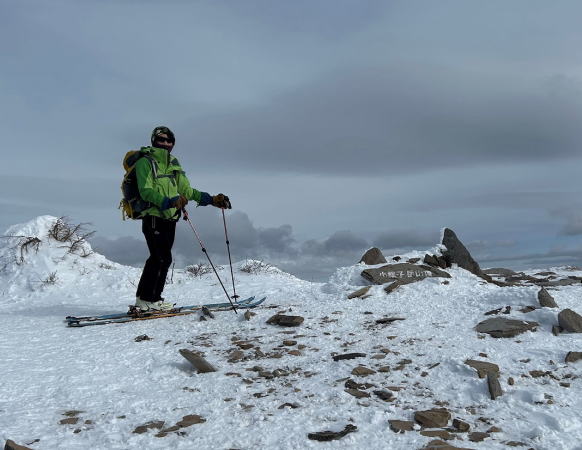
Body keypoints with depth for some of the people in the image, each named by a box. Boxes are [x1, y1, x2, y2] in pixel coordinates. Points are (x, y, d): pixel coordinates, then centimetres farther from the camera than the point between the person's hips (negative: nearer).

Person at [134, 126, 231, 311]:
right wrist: (169, 201, -32)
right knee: (163, 258, -11)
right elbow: (146, 191, -17)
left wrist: (212, 199, 7)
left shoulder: (174, 164, 18)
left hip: (170, 219, 7)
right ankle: (150, 299, 0)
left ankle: (143, 298, 19)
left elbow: (187, 190, 17)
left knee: (158, 258, 10)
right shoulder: (145, 162, -5)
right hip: (153, 218, -7)